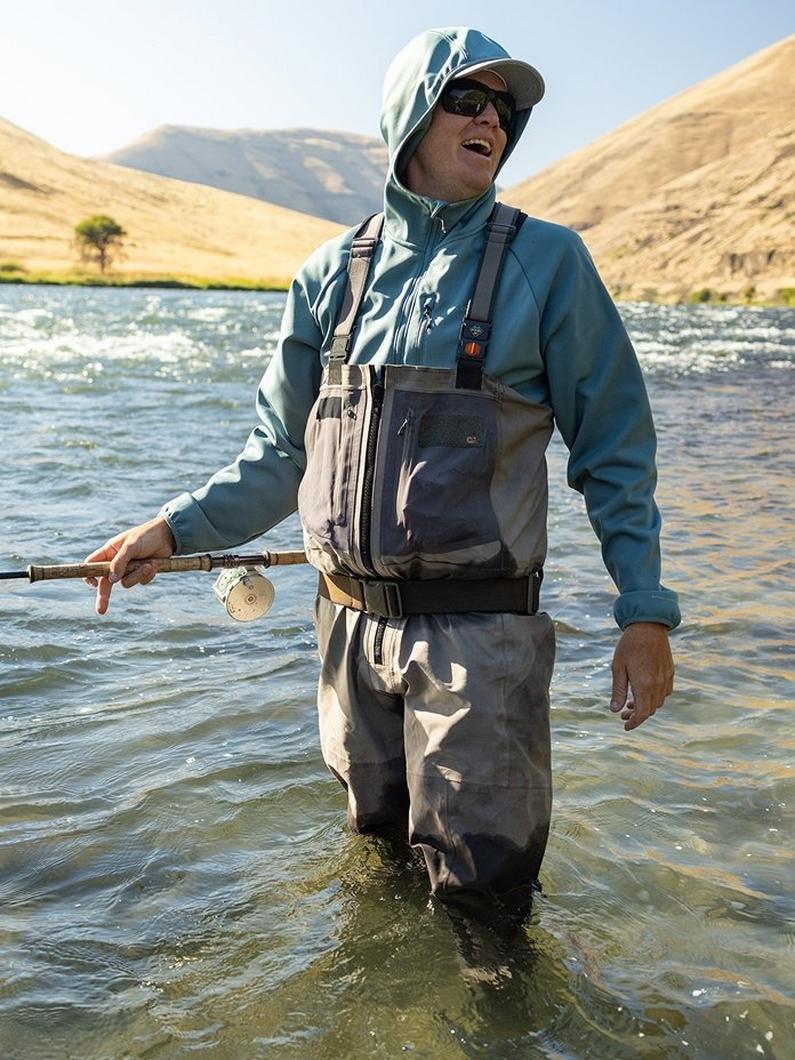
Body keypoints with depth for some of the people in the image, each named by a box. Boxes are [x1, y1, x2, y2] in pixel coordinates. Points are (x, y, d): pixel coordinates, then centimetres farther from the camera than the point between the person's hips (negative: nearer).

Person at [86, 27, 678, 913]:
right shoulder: (334, 273, 7)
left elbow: (613, 449, -1)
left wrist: (645, 610, -7)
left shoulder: (545, 261, -2)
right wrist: (176, 529, 4)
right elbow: (285, 451, 13)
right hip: (353, 630, 4)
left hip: (477, 634, -3)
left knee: (478, 890, 3)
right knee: (375, 852, 21)